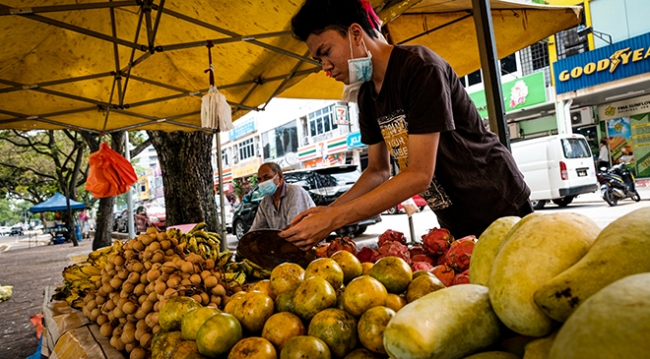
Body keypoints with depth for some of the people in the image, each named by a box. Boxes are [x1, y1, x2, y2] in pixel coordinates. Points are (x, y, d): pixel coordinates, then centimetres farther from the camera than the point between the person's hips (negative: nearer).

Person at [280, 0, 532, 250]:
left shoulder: (420, 68, -24)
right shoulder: (366, 96, 2)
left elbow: (419, 176, -29)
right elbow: (378, 170, 7)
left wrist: (332, 220, -30)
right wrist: (329, 210, -8)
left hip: (500, 211, -7)